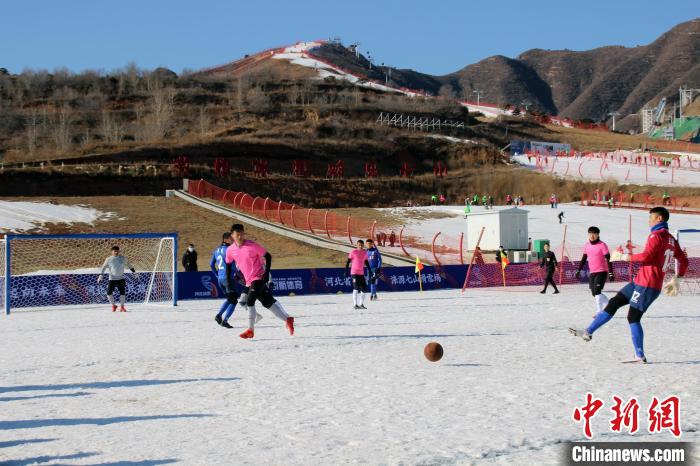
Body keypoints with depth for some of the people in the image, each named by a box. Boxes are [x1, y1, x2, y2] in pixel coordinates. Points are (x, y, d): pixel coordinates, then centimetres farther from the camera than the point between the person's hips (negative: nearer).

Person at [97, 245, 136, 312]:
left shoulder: (123, 258, 5)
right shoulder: (109, 259, 0)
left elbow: (128, 264, 19)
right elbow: (104, 267, 3)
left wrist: (134, 271, 24)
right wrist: (100, 276, -5)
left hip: (121, 279, 1)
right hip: (112, 279, -1)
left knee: (122, 292, -6)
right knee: (109, 292, -11)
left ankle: (122, 306, 10)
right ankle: (113, 305, 10)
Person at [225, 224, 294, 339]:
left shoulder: (252, 246, -14)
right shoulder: (230, 250, 0)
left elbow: (268, 257, -7)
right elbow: (228, 265, 15)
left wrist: (266, 273, -15)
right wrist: (228, 282, 10)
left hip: (259, 278, -6)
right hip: (249, 281, 6)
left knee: (250, 301, -19)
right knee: (268, 302, 10)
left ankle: (250, 330, -9)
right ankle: (287, 319, 24)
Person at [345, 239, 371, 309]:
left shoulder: (365, 252, 9)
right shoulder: (353, 252, -7)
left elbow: (366, 262, 19)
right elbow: (348, 261, -5)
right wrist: (346, 271, -11)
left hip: (361, 273, 6)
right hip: (354, 273, -6)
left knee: (364, 288, 4)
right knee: (356, 288, -11)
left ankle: (361, 304, 15)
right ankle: (355, 304, -8)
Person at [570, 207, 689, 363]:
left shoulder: (657, 235, -13)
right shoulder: (672, 240, 15)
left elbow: (646, 256, -23)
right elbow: (683, 261, 21)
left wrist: (629, 257, -9)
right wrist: (677, 278, 28)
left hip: (646, 285, -9)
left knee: (633, 318, -5)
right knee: (614, 303, 11)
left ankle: (640, 356, -3)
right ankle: (588, 332, 14)